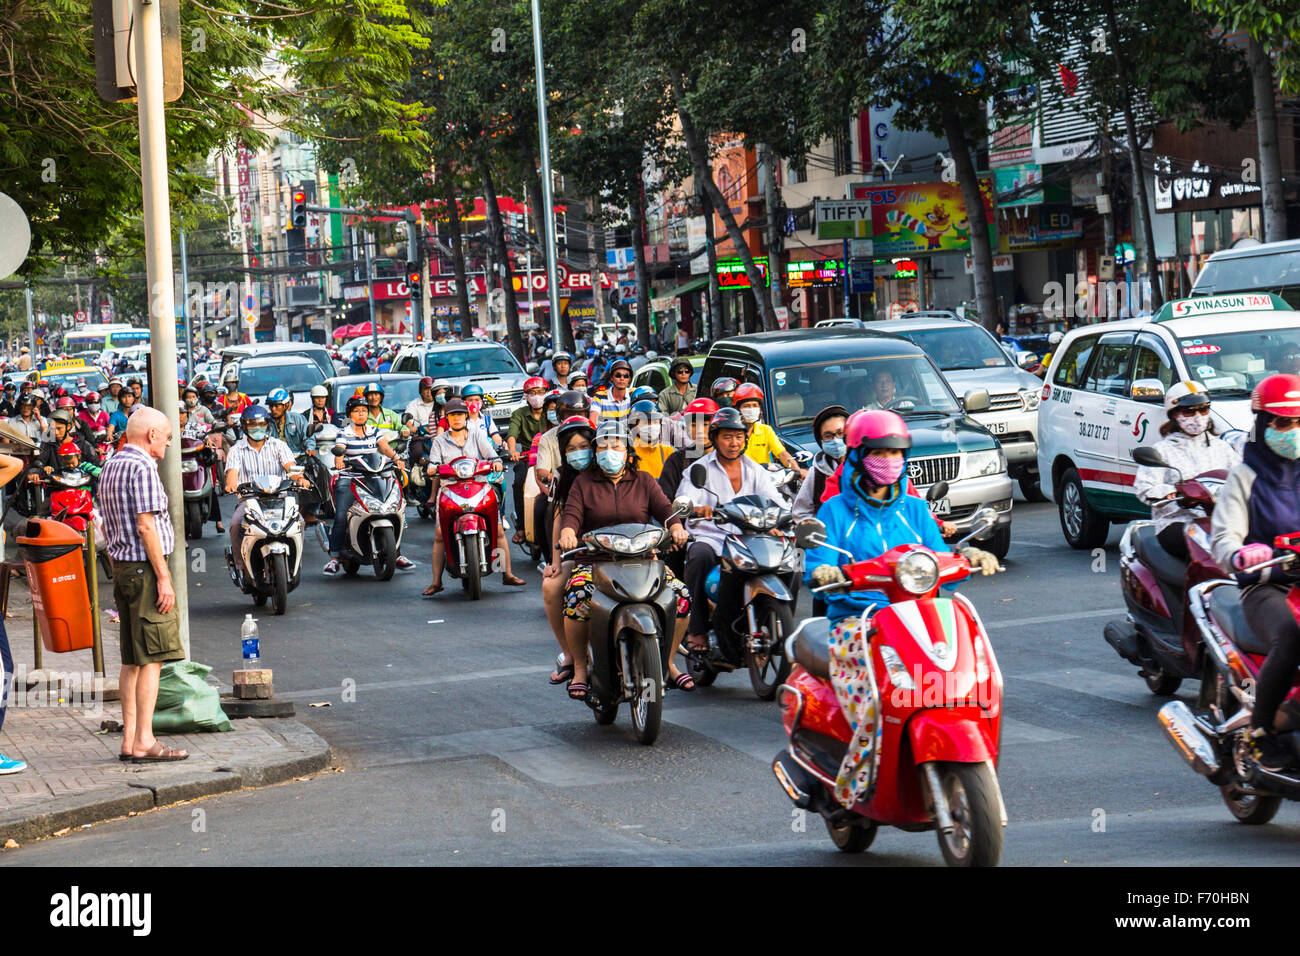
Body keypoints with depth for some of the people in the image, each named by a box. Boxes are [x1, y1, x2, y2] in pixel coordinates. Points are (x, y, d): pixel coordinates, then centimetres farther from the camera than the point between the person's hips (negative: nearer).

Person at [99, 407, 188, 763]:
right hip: (145, 566, -10)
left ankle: (130, 739, 12)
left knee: (132, 660, 11)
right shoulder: (142, 467, -13)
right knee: (152, 658, -8)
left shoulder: (110, 467, 16)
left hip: (122, 567, 10)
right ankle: (144, 742, -11)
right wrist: (163, 577, -17)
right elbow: (146, 526, -18)